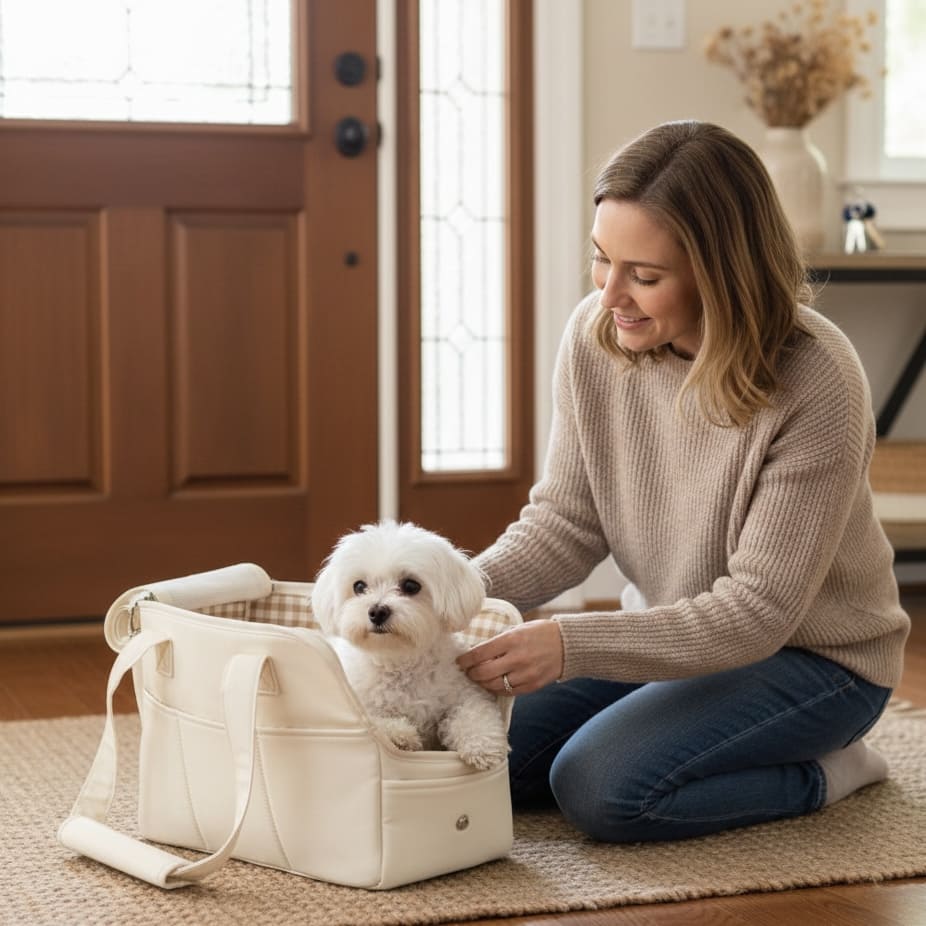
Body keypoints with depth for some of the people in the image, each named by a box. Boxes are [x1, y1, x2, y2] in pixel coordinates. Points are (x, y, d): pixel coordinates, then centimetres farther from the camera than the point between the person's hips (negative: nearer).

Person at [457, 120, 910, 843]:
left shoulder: (817, 384, -28)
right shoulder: (595, 334, -12)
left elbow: (757, 611, -27)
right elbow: (566, 520, -4)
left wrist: (570, 644, -36)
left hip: (810, 656, -6)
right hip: (671, 633, 6)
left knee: (600, 787, -25)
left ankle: (824, 771, 0)